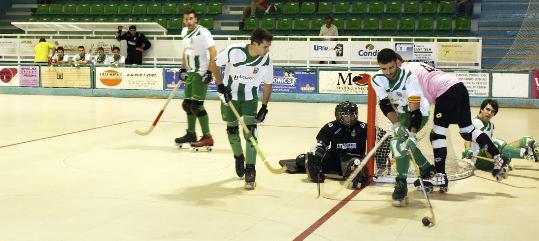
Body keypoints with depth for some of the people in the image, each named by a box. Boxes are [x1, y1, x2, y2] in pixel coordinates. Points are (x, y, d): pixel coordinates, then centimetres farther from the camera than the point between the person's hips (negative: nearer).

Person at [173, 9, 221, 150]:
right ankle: (191, 134, 29)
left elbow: (213, 52, -19)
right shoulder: (184, 32, 11)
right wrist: (183, 69, 19)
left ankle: (207, 138, -6)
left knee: (196, 105, -12)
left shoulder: (203, 32, -15)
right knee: (187, 104, 14)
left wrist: (210, 72, -23)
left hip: (201, 74, -9)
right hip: (191, 73, 9)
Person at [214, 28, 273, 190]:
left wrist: (264, 107, -5)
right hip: (229, 96, 0)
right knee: (232, 129, 10)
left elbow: (268, 84, -2)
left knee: (250, 131, -11)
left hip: (250, 98, 1)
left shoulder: (266, 60, -17)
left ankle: (250, 170, -7)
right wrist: (220, 84, -16)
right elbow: (214, 64, -9)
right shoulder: (234, 51, -26)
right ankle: (238, 157, 38)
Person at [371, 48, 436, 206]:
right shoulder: (377, 80, -17)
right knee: (399, 139, -4)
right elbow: (385, 104, -21)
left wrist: (412, 133, -41)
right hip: (400, 113, 6)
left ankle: (401, 184, -16)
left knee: (401, 142, -22)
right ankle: (426, 168, 19)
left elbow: (415, 108, -34)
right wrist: (396, 125, -35)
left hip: (419, 112, -6)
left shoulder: (409, 77, -32)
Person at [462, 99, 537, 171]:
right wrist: (467, 150, -38)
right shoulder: (474, 122, -4)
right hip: (478, 159, -7)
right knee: (495, 144, -38)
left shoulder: (491, 125, 19)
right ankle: (524, 152, -54)